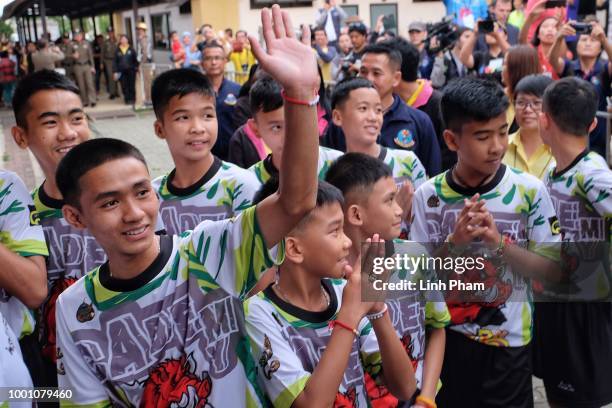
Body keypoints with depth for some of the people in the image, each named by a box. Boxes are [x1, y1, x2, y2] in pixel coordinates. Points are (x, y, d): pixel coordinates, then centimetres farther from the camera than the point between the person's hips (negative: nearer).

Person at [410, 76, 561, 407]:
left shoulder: (529, 190, -10)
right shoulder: (428, 196, -9)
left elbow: (553, 270, -8)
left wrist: (498, 242, -23)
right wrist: (454, 243, -23)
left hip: (508, 342, 0)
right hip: (445, 337, 1)